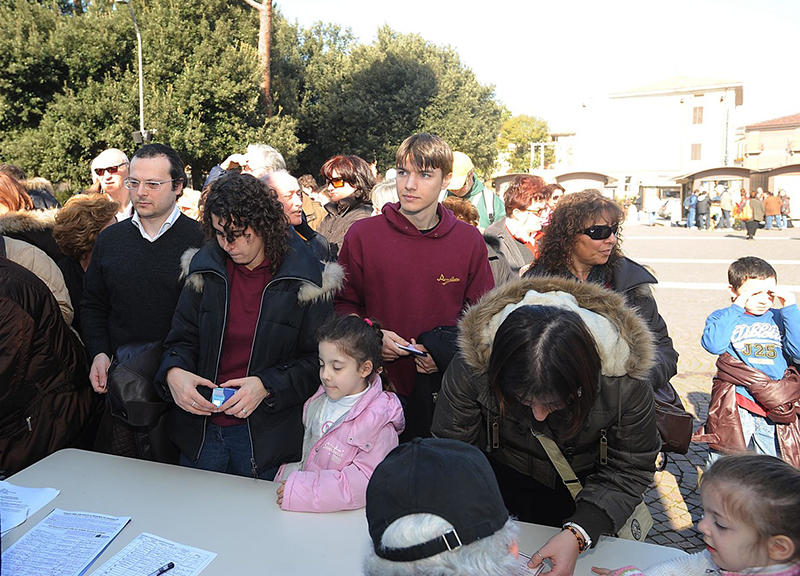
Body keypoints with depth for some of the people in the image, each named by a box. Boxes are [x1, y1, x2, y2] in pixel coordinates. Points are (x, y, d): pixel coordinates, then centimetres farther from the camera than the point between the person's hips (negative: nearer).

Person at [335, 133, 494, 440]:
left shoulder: (470, 240, 0)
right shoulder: (362, 235, -3)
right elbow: (343, 303, 6)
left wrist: (448, 353, -10)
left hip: (445, 391, 1)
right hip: (379, 385, -1)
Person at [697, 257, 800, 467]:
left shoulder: (779, 318, 11)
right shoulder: (723, 317, 3)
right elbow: (713, 345, -17)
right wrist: (736, 308, -12)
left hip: (775, 410, 3)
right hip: (734, 408, -3)